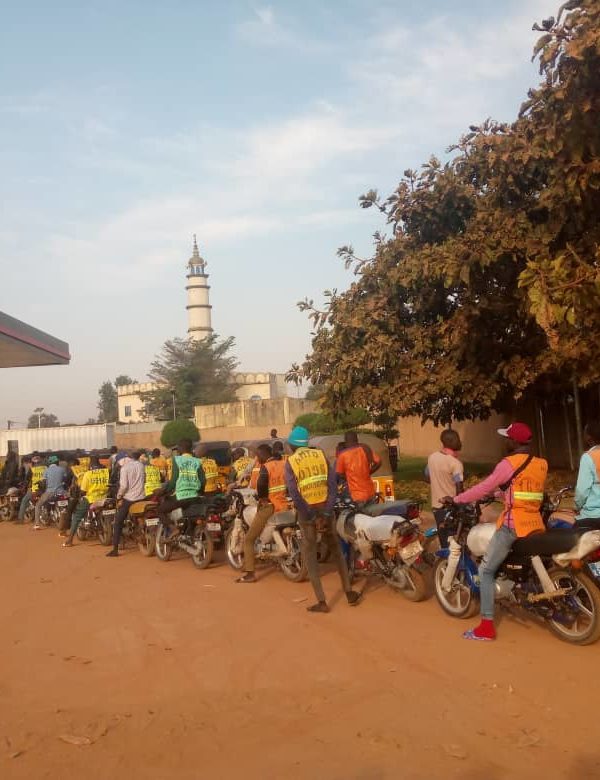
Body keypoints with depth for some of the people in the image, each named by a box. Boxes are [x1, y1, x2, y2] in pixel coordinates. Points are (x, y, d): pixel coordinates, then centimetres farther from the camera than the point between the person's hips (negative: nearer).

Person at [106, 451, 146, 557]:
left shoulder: (124, 468, -12)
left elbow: (124, 486, -19)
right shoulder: (140, 465, 6)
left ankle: (115, 550, -2)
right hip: (141, 498, 6)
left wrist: (119, 495, -3)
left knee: (118, 522, 2)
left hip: (129, 499, -6)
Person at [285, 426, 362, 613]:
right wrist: (327, 512, -6)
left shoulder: (290, 462, -4)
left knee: (310, 555, 6)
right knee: (336, 550, 18)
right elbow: (333, 483, -5)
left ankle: (321, 601, 3)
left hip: (306, 510, -3)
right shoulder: (320, 455, 4)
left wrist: (311, 516, -11)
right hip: (325, 507, 3)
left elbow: (293, 492, -15)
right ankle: (349, 593, 21)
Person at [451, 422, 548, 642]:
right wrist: (500, 492, 32)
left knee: (486, 571, 1)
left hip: (512, 525, -7)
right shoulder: (542, 464, 10)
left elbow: (484, 488, -9)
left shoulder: (509, 463, -12)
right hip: (536, 525, 7)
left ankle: (486, 627, -3)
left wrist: (456, 499, 1)